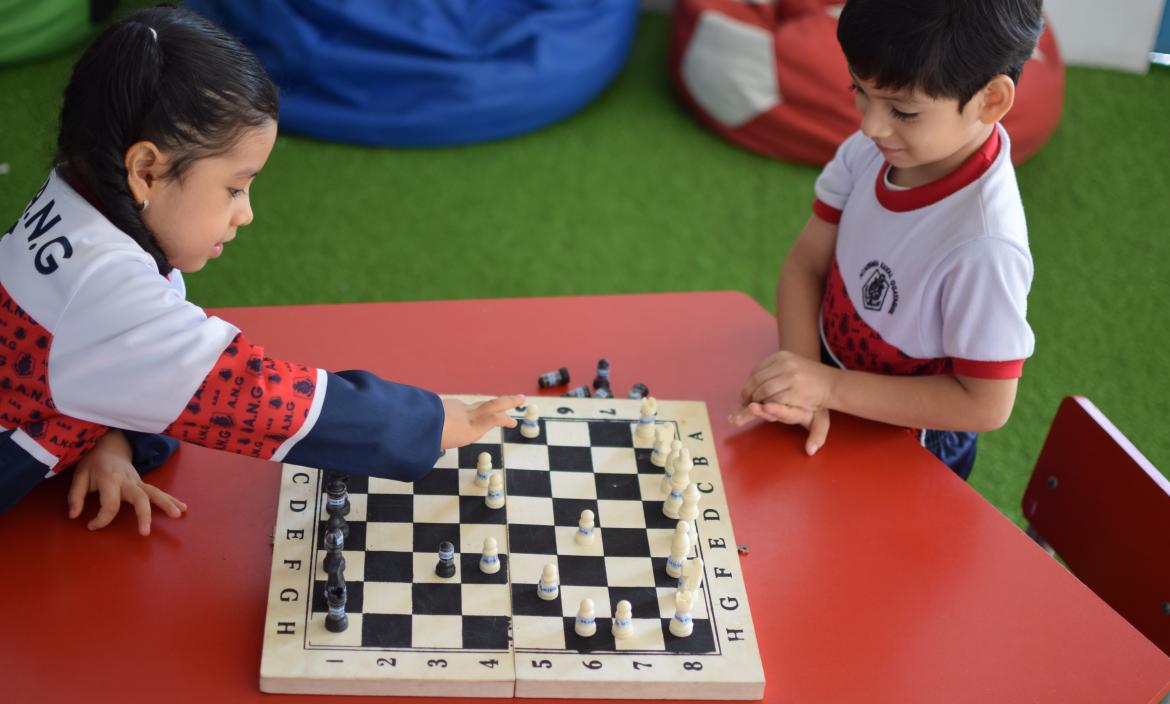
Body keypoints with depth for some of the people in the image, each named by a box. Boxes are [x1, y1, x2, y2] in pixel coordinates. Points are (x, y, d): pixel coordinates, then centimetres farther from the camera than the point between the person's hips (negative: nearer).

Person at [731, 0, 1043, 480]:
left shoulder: (983, 245, -36)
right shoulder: (872, 150, -18)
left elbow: (985, 405, -27)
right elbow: (805, 266, -9)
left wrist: (828, 386, -29)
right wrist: (803, 390, -25)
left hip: (904, 449, -5)